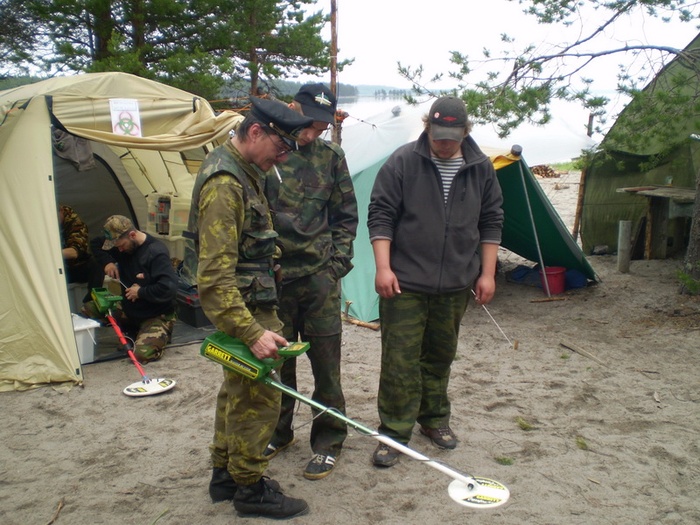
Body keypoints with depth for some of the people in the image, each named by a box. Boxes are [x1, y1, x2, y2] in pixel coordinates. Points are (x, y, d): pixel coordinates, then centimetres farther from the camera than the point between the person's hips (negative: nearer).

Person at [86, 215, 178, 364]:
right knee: (89, 309, -3)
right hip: (129, 309, 8)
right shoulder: (122, 244, -2)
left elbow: (169, 288, -34)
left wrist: (141, 292, -21)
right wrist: (107, 262, -3)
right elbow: (96, 244, 17)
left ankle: (160, 335, 6)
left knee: (141, 354, -28)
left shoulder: (156, 252, -25)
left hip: (157, 316, -8)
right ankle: (134, 332, 8)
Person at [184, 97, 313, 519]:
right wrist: (251, 333, -31)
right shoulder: (224, 183, -22)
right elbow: (214, 274, -28)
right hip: (246, 307, -10)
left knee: (236, 389, 19)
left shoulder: (244, 171, 10)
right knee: (258, 396, 0)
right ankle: (250, 488, 17)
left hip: (251, 302, 11)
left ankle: (226, 474, 34)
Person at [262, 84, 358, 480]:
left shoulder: (331, 156, 6)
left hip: (319, 277, 1)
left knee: (326, 363, 5)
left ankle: (328, 441, 22)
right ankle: (278, 433, 34)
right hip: (273, 278, 0)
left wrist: (337, 264, 2)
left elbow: (346, 217, 11)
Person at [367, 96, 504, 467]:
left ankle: (433, 418, 35)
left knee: (441, 356, 17)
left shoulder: (481, 169, 5)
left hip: (455, 285, 4)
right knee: (400, 360, -2)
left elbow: (491, 223, 11)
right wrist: (383, 267, -14)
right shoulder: (402, 162, -6)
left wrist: (487, 273, 6)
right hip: (405, 283, -3)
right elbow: (380, 215, -6)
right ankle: (393, 432, 12)